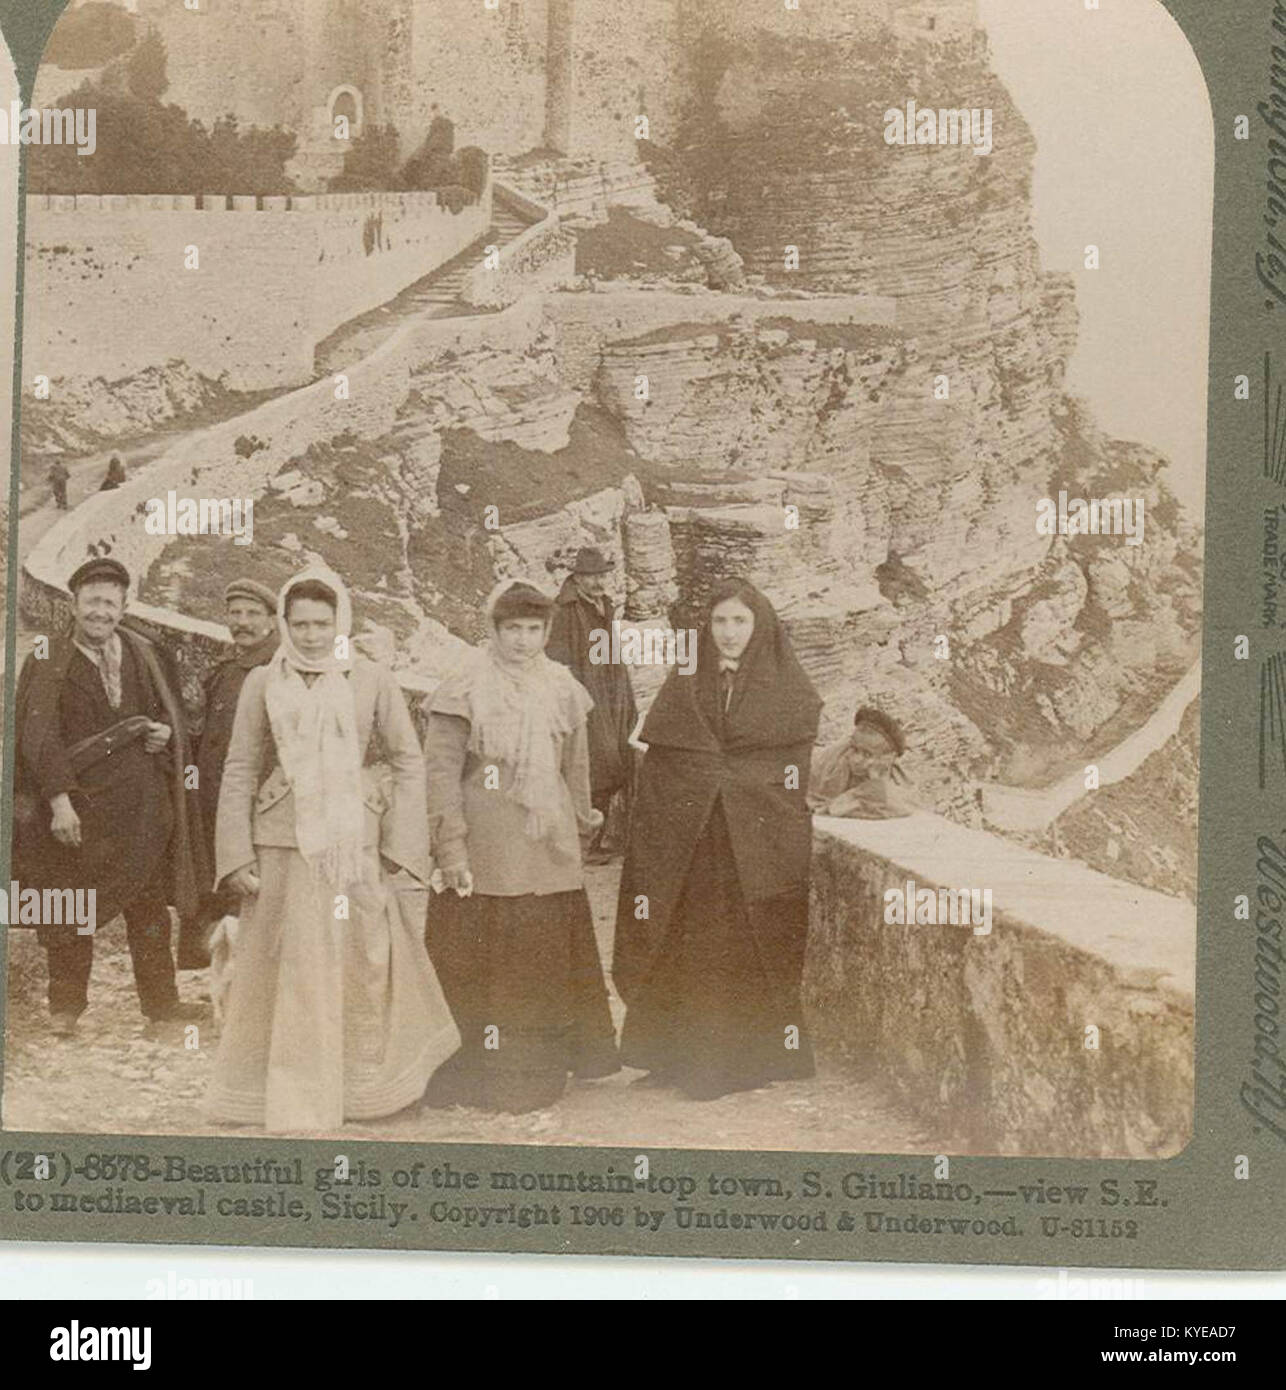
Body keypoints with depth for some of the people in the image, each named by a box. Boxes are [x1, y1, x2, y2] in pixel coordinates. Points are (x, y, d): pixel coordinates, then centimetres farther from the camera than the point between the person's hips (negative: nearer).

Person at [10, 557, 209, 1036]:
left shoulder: (143, 655, 10)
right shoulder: (48, 664, -4)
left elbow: (172, 711, 20)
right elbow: (38, 737, -10)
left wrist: (166, 732, -5)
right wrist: (59, 800, -20)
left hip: (144, 804, 4)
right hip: (81, 803, -4)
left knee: (150, 903, 8)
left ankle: (160, 999, 17)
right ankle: (66, 1005, 14)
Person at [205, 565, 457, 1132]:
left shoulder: (373, 682, 3)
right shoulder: (262, 684, 5)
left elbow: (408, 763, 4)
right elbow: (239, 771, 6)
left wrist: (400, 850, -2)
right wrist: (238, 855, 0)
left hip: (356, 847, 0)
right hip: (285, 850, 0)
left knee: (366, 968, 4)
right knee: (288, 972, 4)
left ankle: (371, 1083, 25)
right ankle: (294, 1099, 17)